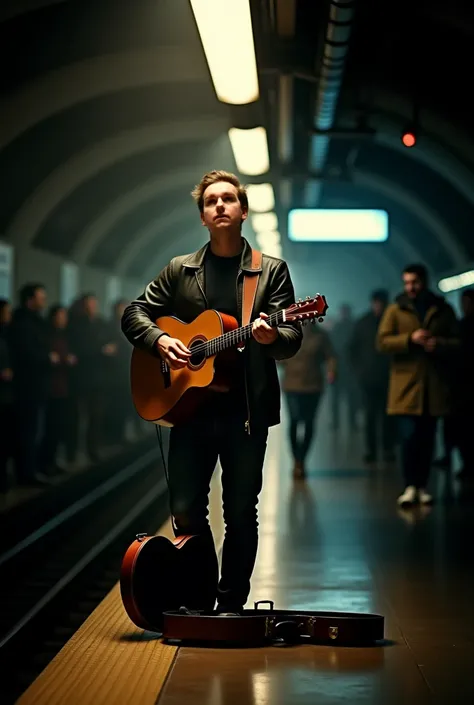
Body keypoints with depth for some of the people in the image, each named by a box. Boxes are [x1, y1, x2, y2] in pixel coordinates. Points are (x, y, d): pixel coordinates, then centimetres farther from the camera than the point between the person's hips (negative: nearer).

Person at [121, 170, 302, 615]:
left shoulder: (272, 271, 5)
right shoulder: (179, 270, 11)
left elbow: (292, 338, -2)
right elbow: (134, 313, 13)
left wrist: (271, 337, -26)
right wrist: (160, 340, -7)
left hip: (247, 410, -2)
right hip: (190, 405, 2)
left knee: (240, 513, 3)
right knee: (185, 511, 1)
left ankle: (231, 604, 16)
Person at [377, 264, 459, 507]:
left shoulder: (443, 310, 10)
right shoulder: (395, 310, 6)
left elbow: (458, 341, 10)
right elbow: (382, 342, -3)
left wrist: (440, 344, -11)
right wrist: (410, 339, -17)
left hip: (435, 384, 2)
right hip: (406, 384, -2)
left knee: (427, 438, 6)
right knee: (409, 436, -9)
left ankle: (422, 486, 15)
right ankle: (410, 486, -2)